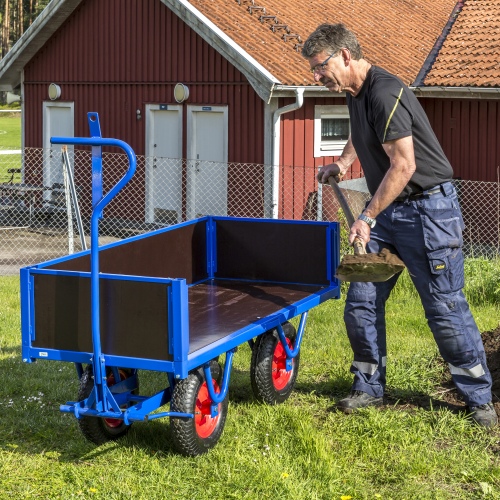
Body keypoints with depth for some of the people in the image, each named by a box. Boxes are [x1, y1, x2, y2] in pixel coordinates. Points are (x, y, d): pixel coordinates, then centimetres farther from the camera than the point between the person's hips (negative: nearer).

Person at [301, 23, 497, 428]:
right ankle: (370, 388, 18)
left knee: (445, 306, -4)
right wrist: (343, 162, 18)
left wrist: (367, 217, -20)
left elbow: (403, 166, -25)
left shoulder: (385, 94, -21)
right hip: (387, 212, 9)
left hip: (428, 208, -9)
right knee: (361, 303, 5)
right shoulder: (355, 93, 9)